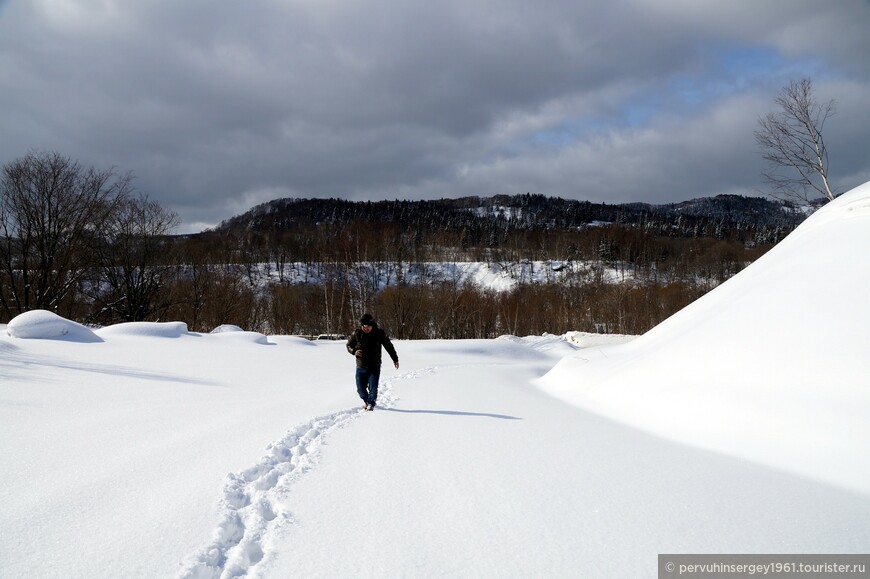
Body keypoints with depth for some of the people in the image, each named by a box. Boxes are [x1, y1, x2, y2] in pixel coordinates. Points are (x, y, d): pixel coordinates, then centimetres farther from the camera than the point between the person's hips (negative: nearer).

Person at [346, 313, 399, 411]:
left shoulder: (379, 333, -5)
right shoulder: (356, 333, -3)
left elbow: (389, 346, 7)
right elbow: (349, 345, 10)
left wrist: (395, 359, 13)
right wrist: (354, 351, -13)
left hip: (375, 367, -2)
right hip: (361, 366, 2)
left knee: (373, 387, -8)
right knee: (360, 388, 4)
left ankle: (371, 403, 16)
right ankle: (366, 400, 34)